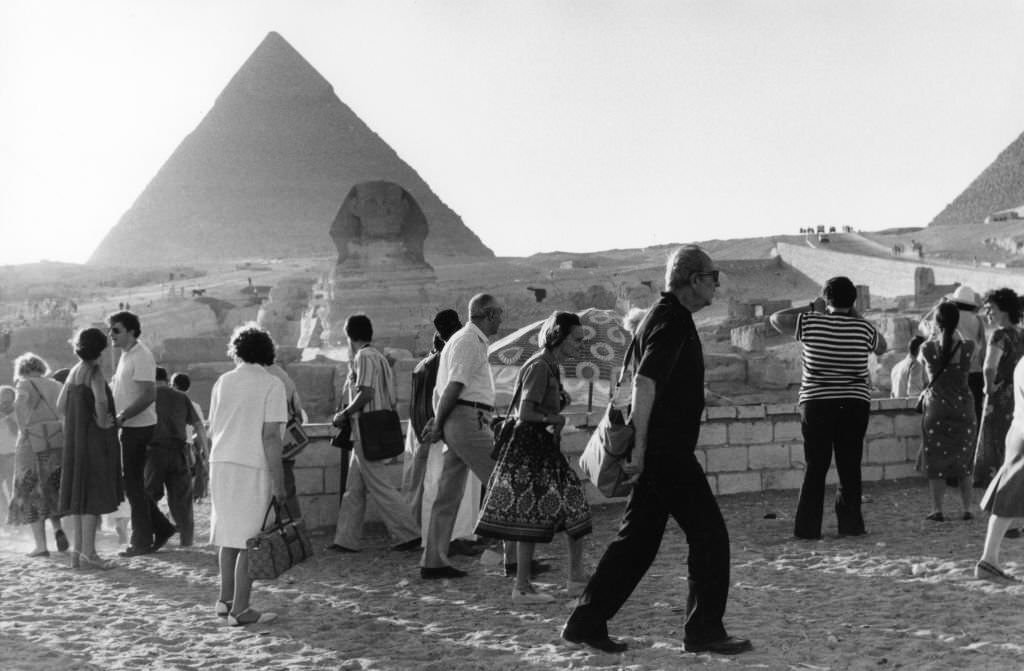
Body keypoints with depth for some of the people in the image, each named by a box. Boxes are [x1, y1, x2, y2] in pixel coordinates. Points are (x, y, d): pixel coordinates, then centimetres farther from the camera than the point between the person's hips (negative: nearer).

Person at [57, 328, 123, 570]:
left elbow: (61, 404, 17)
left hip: (75, 439, 8)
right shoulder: (94, 372, -12)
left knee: (78, 493, 10)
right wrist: (102, 421, -15)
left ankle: (77, 550, 13)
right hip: (96, 440, -8)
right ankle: (88, 552, -7)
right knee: (94, 495, -6)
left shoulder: (74, 371, 11)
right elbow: (101, 399, -30)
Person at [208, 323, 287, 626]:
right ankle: (240, 609, 3)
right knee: (250, 539, 2)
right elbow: (271, 436, -13)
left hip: (221, 463, 5)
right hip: (253, 466, -5)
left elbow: (212, 430, 11)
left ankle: (226, 599, 25)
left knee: (228, 533, 18)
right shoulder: (272, 385, -7)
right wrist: (278, 481, -11)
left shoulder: (223, 382, 9)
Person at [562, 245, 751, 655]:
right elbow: (645, 383, -24)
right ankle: (704, 630, 5)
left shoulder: (663, 315, 18)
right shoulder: (674, 320, -14)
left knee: (638, 539, 12)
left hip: (656, 452, 10)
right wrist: (639, 447, -25)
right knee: (709, 534, -2)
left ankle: (587, 622, 15)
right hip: (668, 452, -10)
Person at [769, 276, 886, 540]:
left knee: (815, 467, 5)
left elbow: (776, 319, 7)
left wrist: (811, 307, 11)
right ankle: (850, 524, 8)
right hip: (855, 403, 0)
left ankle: (808, 527, 4)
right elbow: (881, 347, 19)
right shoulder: (863, 328, -2)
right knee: (850, 466, 7)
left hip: (816, 402, 0)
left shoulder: (811, 323, -6)